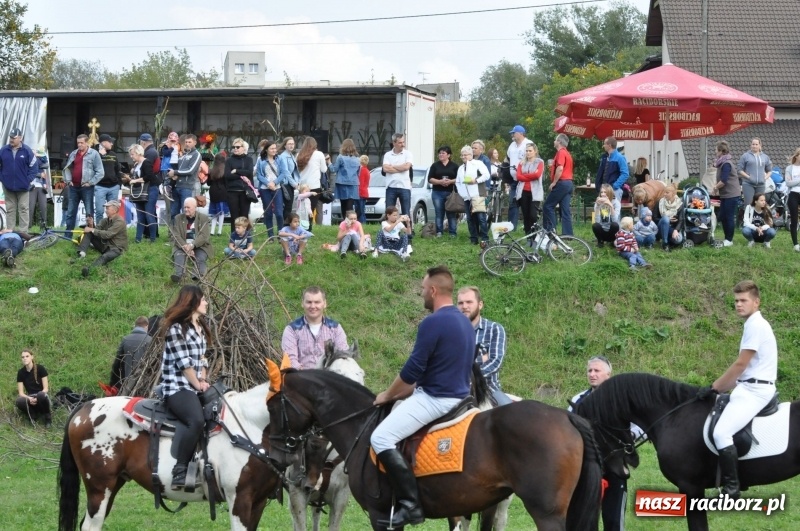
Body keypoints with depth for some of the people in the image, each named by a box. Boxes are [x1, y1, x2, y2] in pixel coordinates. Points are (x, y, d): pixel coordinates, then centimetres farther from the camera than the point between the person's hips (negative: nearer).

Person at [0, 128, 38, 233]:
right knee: (10, 210, 7)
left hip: (23, 187, -2)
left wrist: (28, 180, -6)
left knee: (24, 209, 1)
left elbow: (34, 166, -2)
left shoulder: (27, 151, -6)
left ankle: (24, 232, 2)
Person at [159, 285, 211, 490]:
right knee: (197, 421, -34)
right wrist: (198, 384, -6)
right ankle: (179, 471, -33)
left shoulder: (200, 329, 21)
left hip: (195, 388, 10)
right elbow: (183, 362, -10)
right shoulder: (176, 329, -6)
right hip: (177, 388, -10)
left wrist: (203, 381, 5)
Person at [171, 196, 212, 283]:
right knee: (178, 255, -32)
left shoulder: (203, 218, 3)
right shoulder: (178, 218, 8)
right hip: (182, 245, 0)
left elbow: (204, 236, -9)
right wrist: (185, 247, -21)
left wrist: (192, 245, -26)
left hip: (199, 246, 0)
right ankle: (178, 275, -58)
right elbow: (176, 236, -2)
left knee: (201, 257, -32)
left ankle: (199, 275, -59)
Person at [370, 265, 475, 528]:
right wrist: (403, 392, 21)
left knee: (381, 438, -14)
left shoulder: (433, 323, -18)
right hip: (459, 395, 10)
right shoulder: (465, 322, 13)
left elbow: (413, 369, -15)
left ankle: (411, 504, -22)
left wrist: (388, 396, 2)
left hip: (435, 399, -10)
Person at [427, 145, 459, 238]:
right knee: (439, 213, -1)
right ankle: (439, 232, 4)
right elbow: (430, 179, 3)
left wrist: (450, 181, -14)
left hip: (451, 192, -1)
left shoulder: (454, 166, 9)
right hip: (437, 193, 1)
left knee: (452, 213, -4)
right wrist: (440, 181, -13)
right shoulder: (435, 166, 10)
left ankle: (453, 233, -1)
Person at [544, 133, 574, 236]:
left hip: (561, 182, -9)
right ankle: (568, 234, 2)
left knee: (548, 205, -2)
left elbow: (560, 168, -23)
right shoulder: (567, 153, 19)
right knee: (565, 209, 6)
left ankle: (550, 230, -6)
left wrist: (553, 183, -18)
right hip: (569, 182, 9)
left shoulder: (561, 153, -11)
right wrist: (552, 167, 18)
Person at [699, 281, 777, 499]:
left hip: (755, 390, -11)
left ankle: (732, 488, -21)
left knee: (721, 433, -23)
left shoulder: (756, 326, -13)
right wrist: (721, 388, 16)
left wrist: (714, 387, -9)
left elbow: (741, 364, -15)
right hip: (750, 387, 11)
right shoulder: (754, 325, 18)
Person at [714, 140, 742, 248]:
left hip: (731, 194, -10)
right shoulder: (722, 163, 11)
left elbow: (723, 181, -22)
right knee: (722, 216, 12)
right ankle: (726, 238, 19)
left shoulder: (726, 164, -18)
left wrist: (715, 188, -10)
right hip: (725, 194, 10)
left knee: (729, 217, -4)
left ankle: (729, 240, 2)